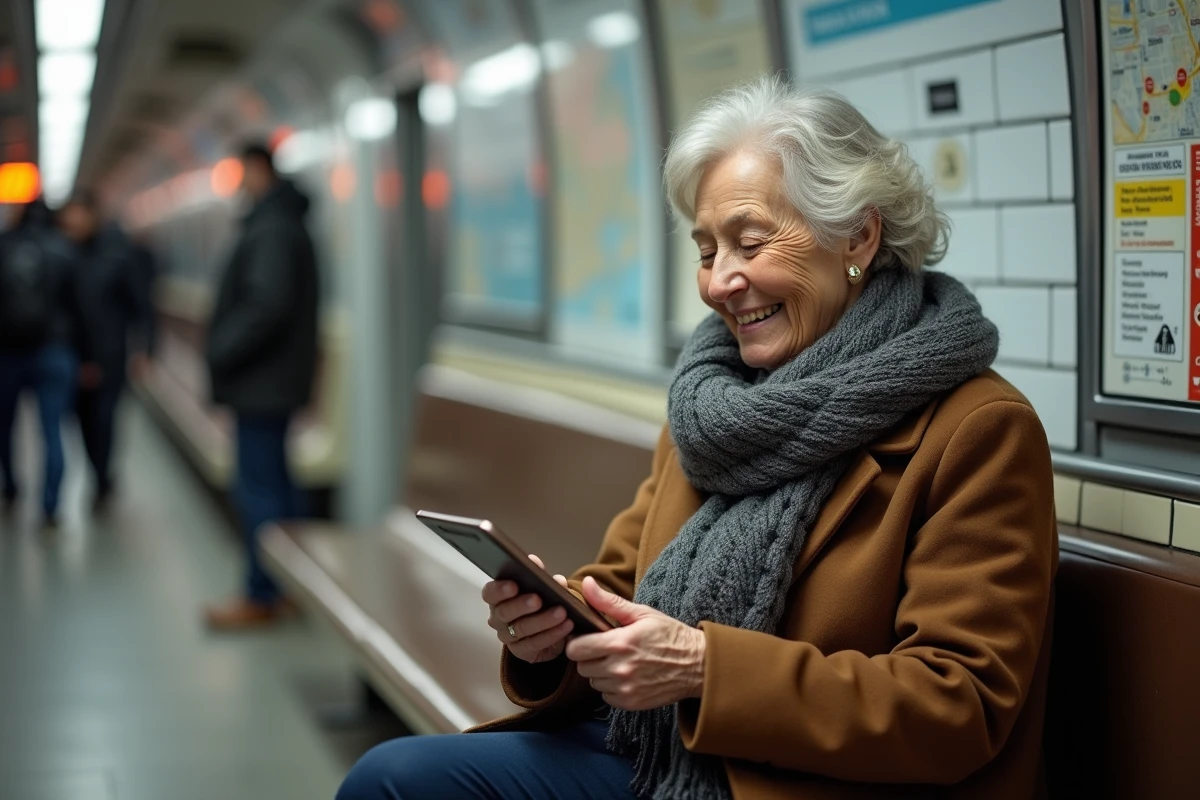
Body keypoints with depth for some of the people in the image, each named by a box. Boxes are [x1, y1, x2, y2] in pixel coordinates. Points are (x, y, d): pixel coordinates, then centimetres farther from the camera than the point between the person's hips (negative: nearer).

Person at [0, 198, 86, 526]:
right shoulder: (62, 251, -4)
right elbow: (75, 304, -4)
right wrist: (79, 350, 3)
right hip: (54, 352, -1)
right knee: (53, 431, 1)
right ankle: (50, 508, -5)